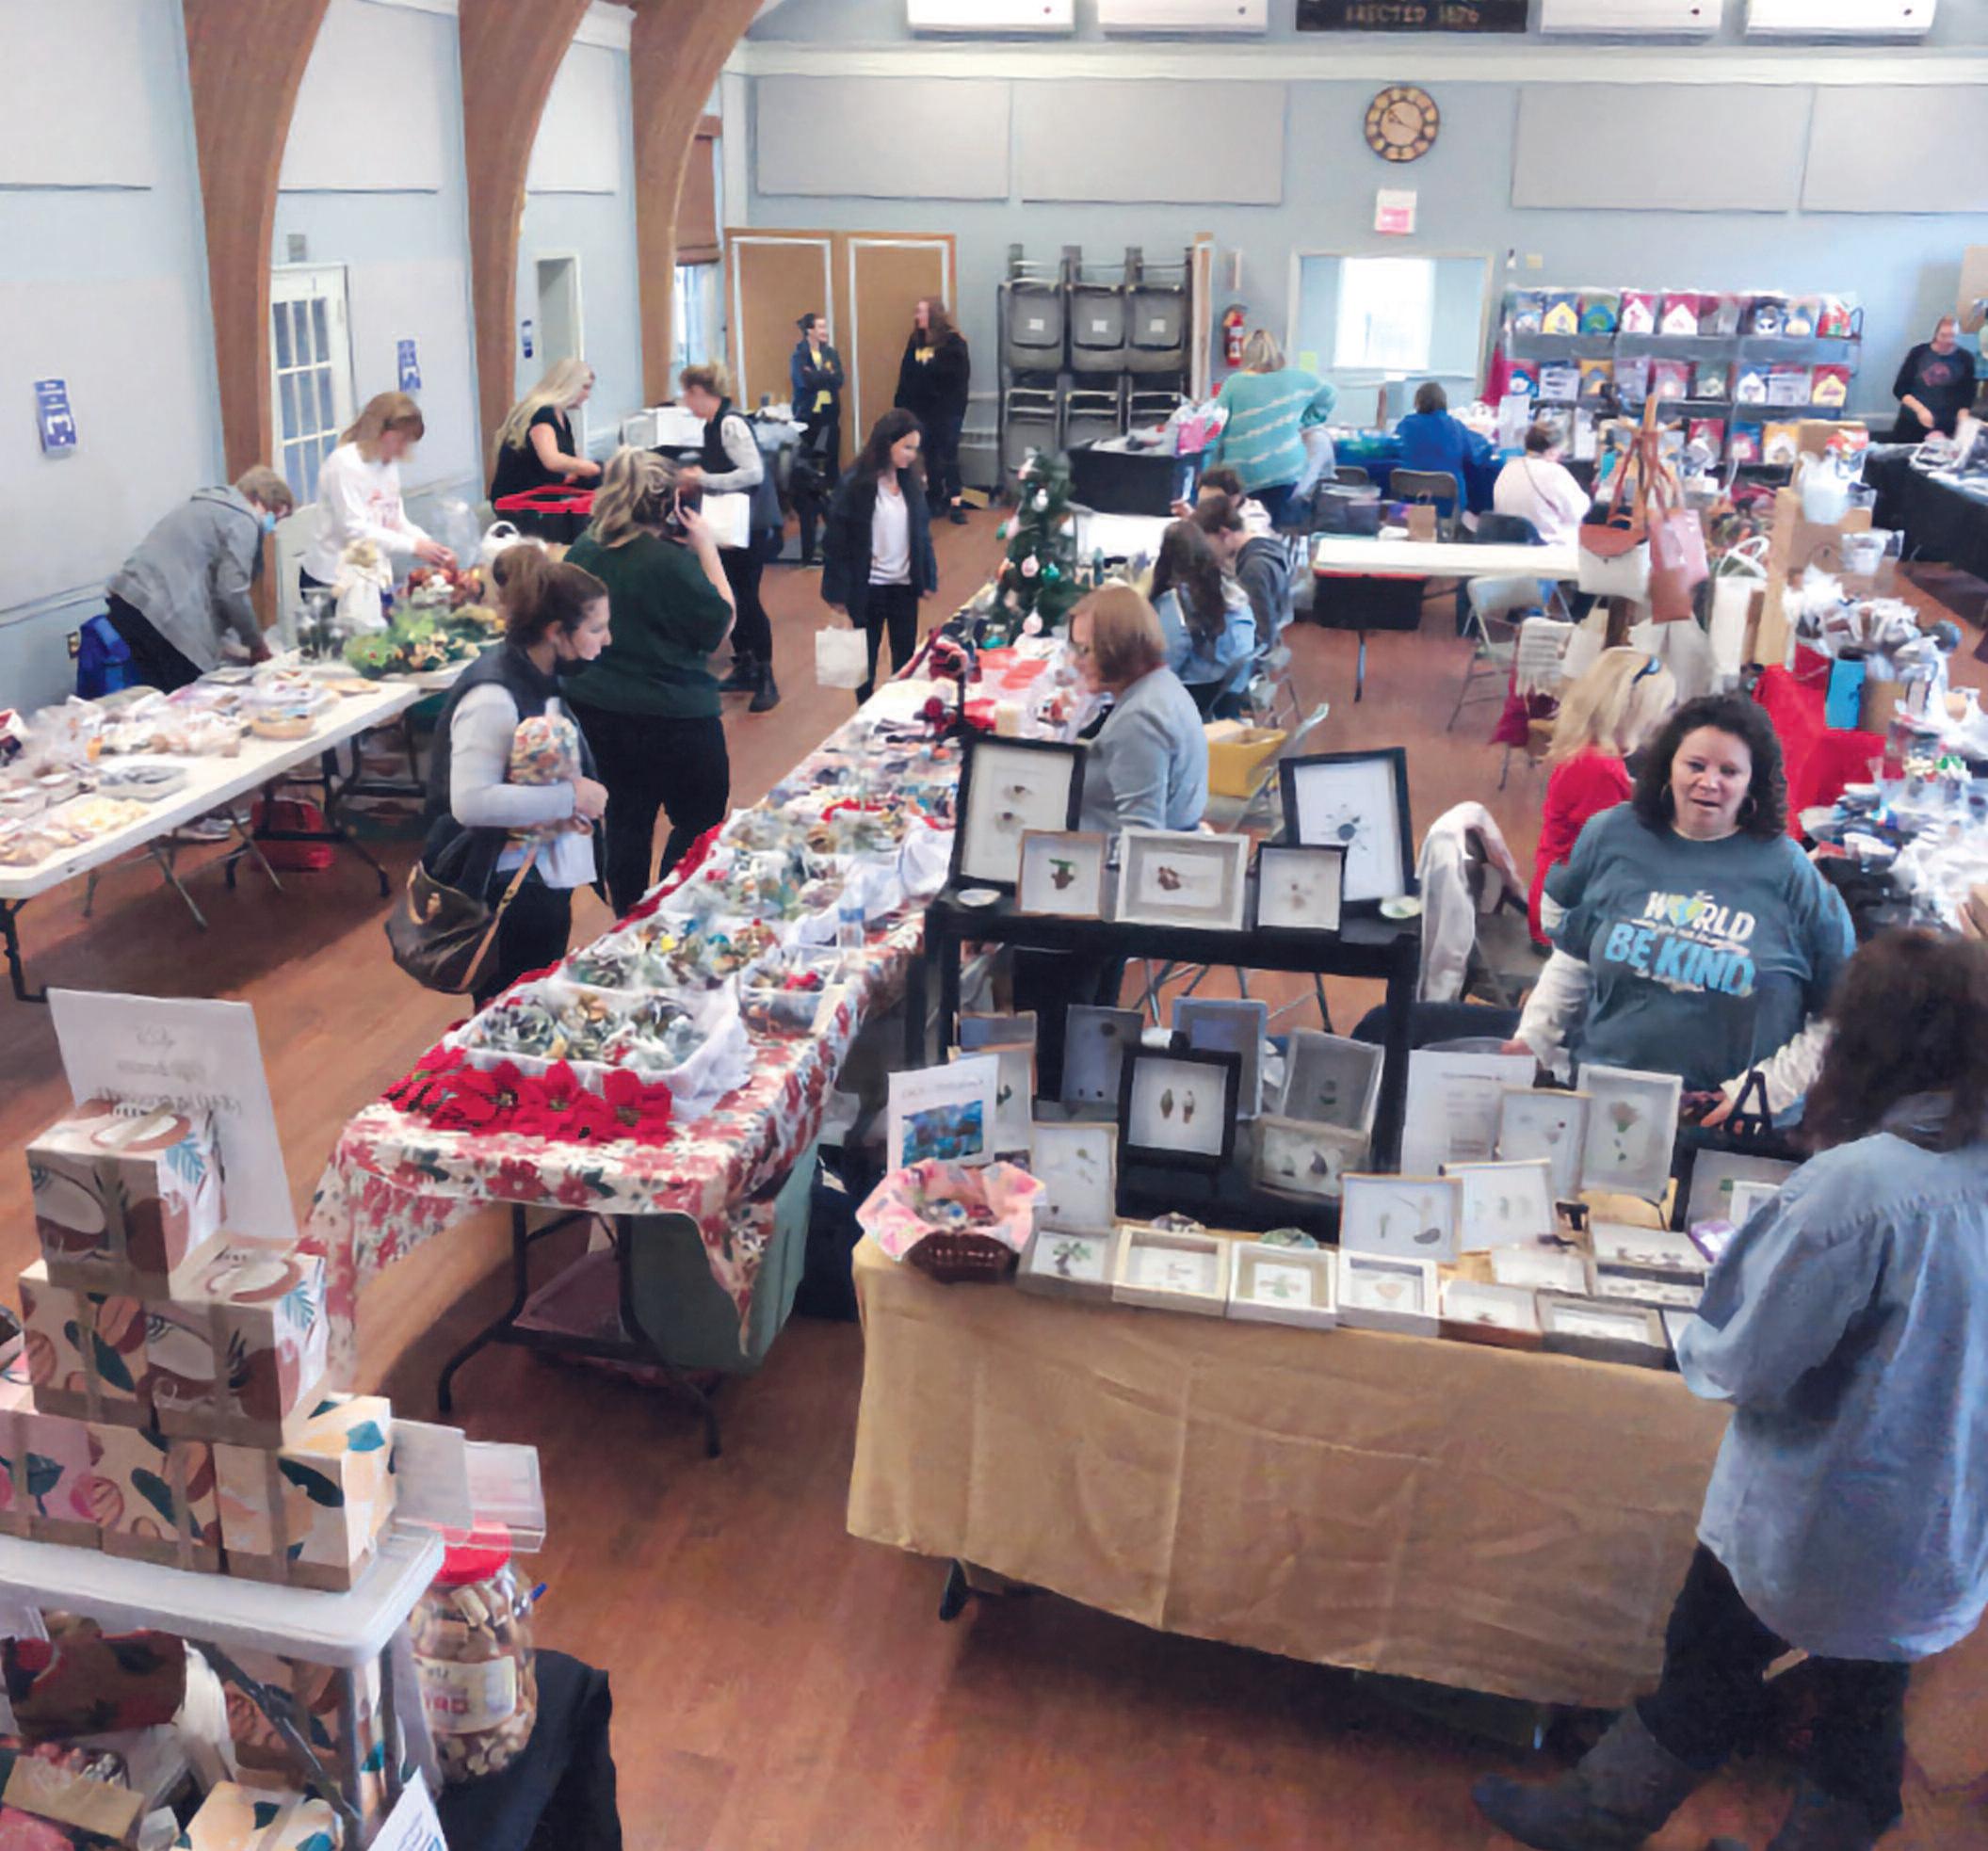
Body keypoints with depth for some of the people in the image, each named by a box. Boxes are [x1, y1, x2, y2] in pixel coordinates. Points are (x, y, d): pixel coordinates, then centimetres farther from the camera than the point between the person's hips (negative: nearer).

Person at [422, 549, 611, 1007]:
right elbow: (469, 801, -32)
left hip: (549, 878, 10)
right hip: (507, 888, -9)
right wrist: (569, 797, -27)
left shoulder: (544, 681, 6)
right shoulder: (494, 697, -24)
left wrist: (576, 807, -1)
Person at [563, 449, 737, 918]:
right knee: (700, 820, 12)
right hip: (673, 716, -7)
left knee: (627, 818, 20)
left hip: (597, 711, 7)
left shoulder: (583, 550, -2)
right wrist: (707, 549, -8)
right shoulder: (671, 562, -23)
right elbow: (722, 624, -12)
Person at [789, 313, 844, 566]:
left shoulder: (831, 353, 9)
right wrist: (826, 377, -13)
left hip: (830, 418, 5)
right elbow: (804, 382, -22)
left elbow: (839, 380, -6)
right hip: (807, 419, -5)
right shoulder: (798, 356, -6)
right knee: (806, 473, -3)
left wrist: (817, 377, -14)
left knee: (831, 467, 8)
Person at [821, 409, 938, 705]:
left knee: (906, 656, 9)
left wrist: (927, 578, 7)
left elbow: (922, 532, 9)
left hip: (904, 584, 4)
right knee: (866, 655, 11)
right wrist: (837, 591, -12)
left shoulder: (910, 483, 1)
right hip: (868, 586, -4)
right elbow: (836, 539, -12)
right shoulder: (856, 484, -14)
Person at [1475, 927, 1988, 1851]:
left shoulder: (1858, 1184, -28)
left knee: (1706, 1679, 15)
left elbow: (1743, 1364, -21)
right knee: (1864, 1708, 20)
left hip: (1812, 1522, -5)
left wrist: (1700, 1339, -2)